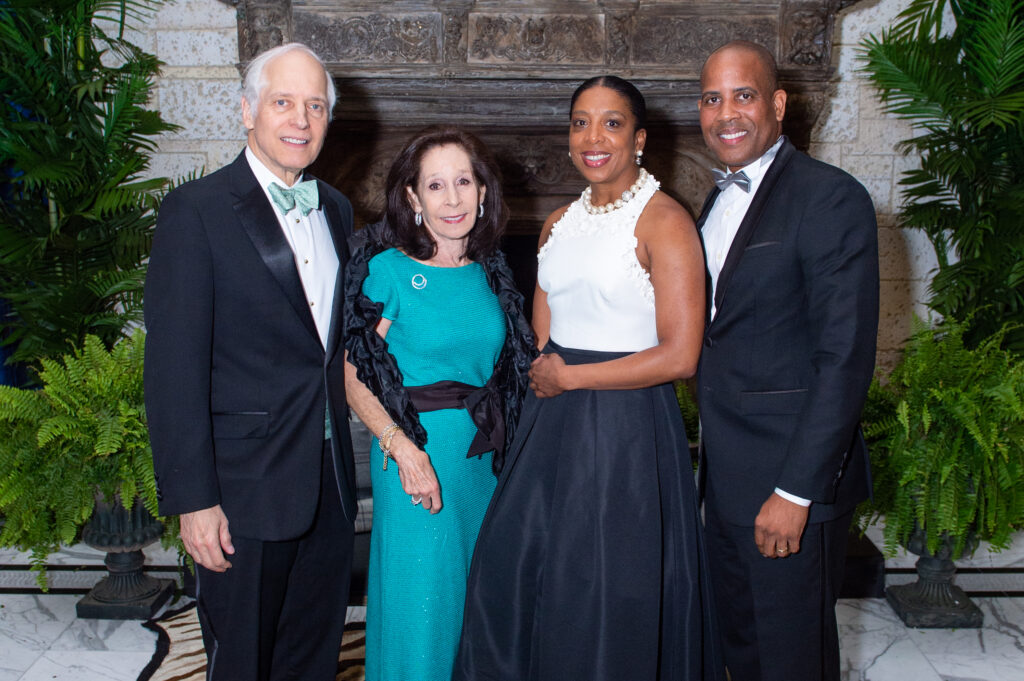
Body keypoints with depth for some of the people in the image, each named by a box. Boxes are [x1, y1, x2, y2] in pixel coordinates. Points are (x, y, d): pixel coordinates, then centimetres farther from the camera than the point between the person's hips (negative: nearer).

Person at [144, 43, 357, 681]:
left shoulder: (337, 209, 10)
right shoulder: (197, 210, -11)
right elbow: (175, 366, -14)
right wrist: (193, 499, -17)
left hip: (329, 479, 6)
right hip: (246, 487, -6)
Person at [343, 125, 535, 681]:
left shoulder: (490, 271, 7)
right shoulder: (389, 269, -8)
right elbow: (355, 380, -10)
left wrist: (501, 440, 4)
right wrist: (404, 449, -21)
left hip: (484, 456, 5)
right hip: (416, 455, -5)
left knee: (476, 603, 17)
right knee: (419, 607, 4)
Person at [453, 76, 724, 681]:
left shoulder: (664, 221, -11)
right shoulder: (559, 224, 11)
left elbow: (679, 356, -17)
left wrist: (570, 377, -10)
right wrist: (545, 376, -3)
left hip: (626, 428, -7)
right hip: (553, 426, 7)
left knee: (605, 593, 4)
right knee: (513, 571, 13)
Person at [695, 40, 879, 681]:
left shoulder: (830, 197, -13)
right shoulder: (718, 201, 13)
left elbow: (846, 358, -19)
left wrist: (796, 489, -20)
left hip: (793, 477, -7)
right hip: (725, 476, 7)